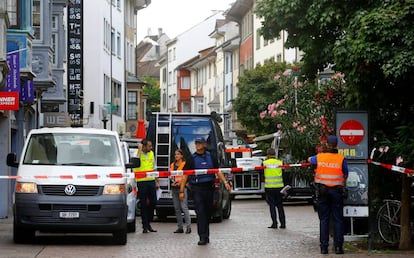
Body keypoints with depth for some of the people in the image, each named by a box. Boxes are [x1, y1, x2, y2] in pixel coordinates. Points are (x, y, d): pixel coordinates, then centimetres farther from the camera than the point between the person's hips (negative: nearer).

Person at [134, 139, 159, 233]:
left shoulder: (151, 153, 13)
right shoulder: (137, 153, -5)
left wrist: (156, 181, 17)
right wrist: (139, 150, -20)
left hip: (151, 181, 6)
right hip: (141, 181, -5)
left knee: (153, 202, 6)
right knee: (143, 204, -1)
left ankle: (148, 223, 19)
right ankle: (145, 226, 5)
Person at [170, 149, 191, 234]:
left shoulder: (185, 164, -2)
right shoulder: (172, 165, 16)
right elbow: (170, 176, 18)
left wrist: (180, 183, -16)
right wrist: (172, 182, -1)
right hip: (174, 188, 6)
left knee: (184, 207, -12)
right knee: (177, 208, 6)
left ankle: (188, 227, -12)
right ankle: (180, 227, 10)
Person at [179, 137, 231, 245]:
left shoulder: (210, 157, 10)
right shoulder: (192, 158, 3)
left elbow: (218, 171, 10)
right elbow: (185, 175, 0)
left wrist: (225, 182, -5)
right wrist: (181, 190, -5)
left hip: (209, 188, 3)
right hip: (197, 188, -3)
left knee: (207, 213, 9)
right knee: (200, 213, -11)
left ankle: (206, 236, 20)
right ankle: (203, 237, -14)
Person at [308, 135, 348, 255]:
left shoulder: (319, 157, 0)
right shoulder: (341, 159, -5)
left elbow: (310, 159, 22)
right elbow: (346, 175, 5)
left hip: (322, 191, 1)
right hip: (337, 190, -1)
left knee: (324, 219, 6)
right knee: (338, 219, 4)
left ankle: (324, 246, 3)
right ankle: (338, 246, 1)